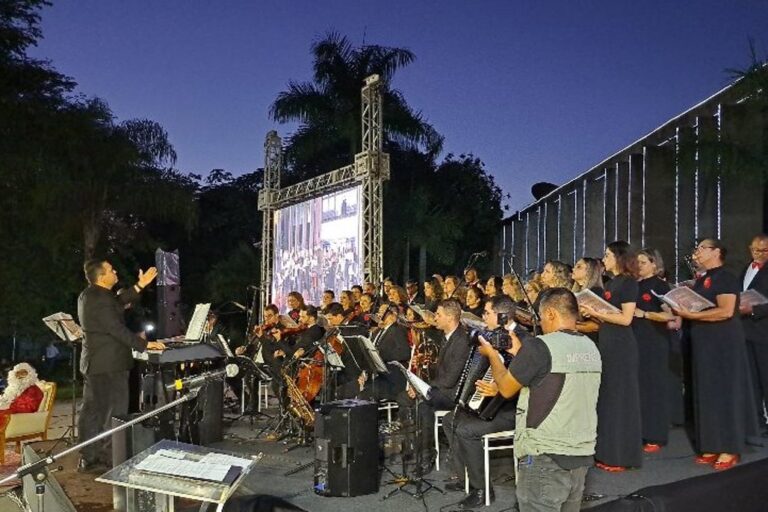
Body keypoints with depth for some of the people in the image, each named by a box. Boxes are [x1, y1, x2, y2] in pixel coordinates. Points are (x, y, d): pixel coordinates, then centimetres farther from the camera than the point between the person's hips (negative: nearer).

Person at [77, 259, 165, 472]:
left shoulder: (88, 295, 13)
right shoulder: (99, 298, -20)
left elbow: (116, 303, 18)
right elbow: (116, 328, -23)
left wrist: (139, 286, 15)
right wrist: (144, 344, -19)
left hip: (94, 363, 10)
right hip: (108, 364, -10)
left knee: (93, 411, 13)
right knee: (115, 411, -2)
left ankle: (89, 458, 20)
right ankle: (103, 457, 4)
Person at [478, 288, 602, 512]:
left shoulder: (538, 346, -16)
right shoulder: (591, 348, 7)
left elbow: (506, 388, -4)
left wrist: (492, 355, 12)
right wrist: (522, 354, 23)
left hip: (545, 456, -7)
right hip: (582, 455, 7)